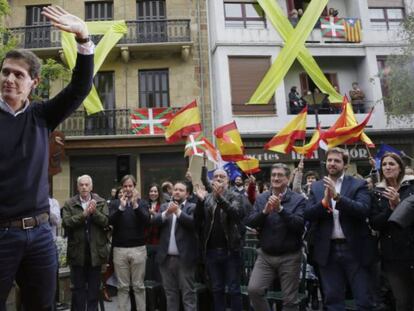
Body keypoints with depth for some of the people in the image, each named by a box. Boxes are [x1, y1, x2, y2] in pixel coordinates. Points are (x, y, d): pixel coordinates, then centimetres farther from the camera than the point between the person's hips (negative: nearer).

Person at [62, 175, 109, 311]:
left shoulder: (101, 202, 2)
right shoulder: (69, 203, 1)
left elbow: (106, 221, -8)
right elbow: (66, 222, -13)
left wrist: (94, 212, -22)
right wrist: (84, 214, -22)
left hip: (96, 250, 1)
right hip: (77, 251, -1)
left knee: (94, 287, 11)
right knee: (78, 287, 10)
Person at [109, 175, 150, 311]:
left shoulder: (142, 203, 5)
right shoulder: (116, 203, 7)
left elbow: (146, 221, -11)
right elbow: (111, 221, -8)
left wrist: (135, 205, -23)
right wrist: (121, 207, -22)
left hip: (138, 248, -1)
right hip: (119, 249, 1)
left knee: (139, 285, 6)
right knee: (122, 286, 8)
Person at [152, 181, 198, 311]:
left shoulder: (192, 207, 0)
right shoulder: (164, 206, 12)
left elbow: (194, 223, -17)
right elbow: (154, 221, -2)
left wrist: (178, 211, -23)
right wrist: (166, 213, -18)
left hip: (185, 257, -4)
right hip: (166, 257, 4)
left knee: (188, 293, 1)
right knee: (170, 292, 15)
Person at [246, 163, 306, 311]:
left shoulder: (298, 199, -6)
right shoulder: (261, 198, 4)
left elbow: (299, 225, -18)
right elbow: (250, 222, -4)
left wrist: (280, 209, -28)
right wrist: (265, 211, -21)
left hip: (289, 257, -2)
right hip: (265, 255, 2)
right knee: (253, 289, -11)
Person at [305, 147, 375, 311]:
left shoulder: (358, 184, -1)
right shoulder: (316, 186, 7)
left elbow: (365, 210, -17)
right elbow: (308, 214, -3)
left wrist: (337, 196, -27)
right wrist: (324, 201, -21)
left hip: (354, 248, -2)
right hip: (328, 250, 2)